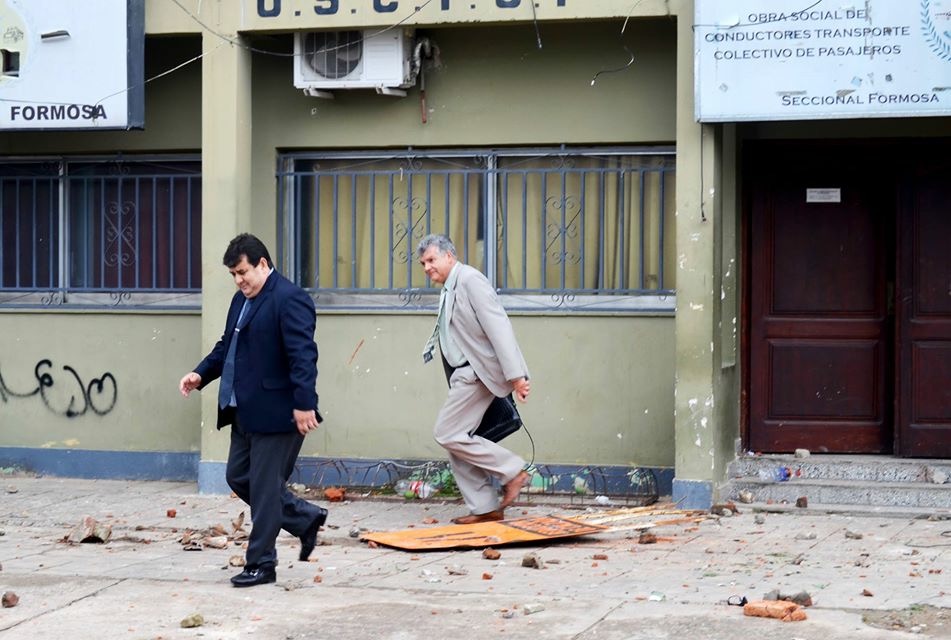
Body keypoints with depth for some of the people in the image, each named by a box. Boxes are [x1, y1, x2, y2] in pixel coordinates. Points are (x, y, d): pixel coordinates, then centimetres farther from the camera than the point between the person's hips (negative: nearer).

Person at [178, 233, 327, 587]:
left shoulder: (289, 299, -15)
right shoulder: (241, 300, 15)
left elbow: (302, 355, -22)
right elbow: (227, 346, 23)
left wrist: (304, 403, -28)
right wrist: (201, 374, 7)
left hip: (276, 412, -10)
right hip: (246, 412, 10)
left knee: (264, 487, -3)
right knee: (239, 478, 15)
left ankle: (261, 564, 8)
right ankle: (307, 518, 27)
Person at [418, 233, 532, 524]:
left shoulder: (470, 279, -12)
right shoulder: (448, 290, 17)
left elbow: (498, 326, -19)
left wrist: (516, 375, -24)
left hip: (478, 372, -10)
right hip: (464, 375, 10)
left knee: (447, 433, -12)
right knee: (455, 440, 7)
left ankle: (512, 471, -4)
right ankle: (485, 508, 12)